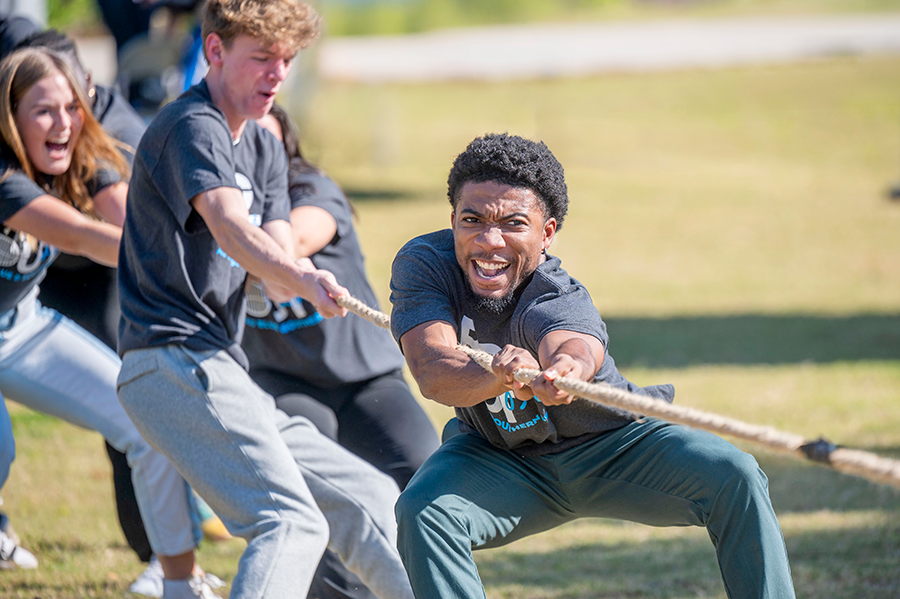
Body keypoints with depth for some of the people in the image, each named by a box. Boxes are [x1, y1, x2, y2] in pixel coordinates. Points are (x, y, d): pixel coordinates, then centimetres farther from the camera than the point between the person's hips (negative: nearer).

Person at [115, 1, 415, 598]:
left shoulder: (265, 149, 20)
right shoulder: (192, 128, -9)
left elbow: (278, 274, 8)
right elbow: (229, 224, -28)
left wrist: (295, 283, -17)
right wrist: (303, 278, -47)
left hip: (225, 375, 10)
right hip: (174, 362, -10)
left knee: (368, 499, 15)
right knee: (292, 521, -25)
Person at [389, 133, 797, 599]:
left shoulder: (559, 299, -30)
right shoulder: (423, 264, -22)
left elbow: (579, 345, -55)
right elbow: (431, 371, -37)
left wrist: (569, 365, -81)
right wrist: (498, 376, -61)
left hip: (618, 444, -2)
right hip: (497, 456, 2)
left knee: (734, 476, -23)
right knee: (420, 512, -27)